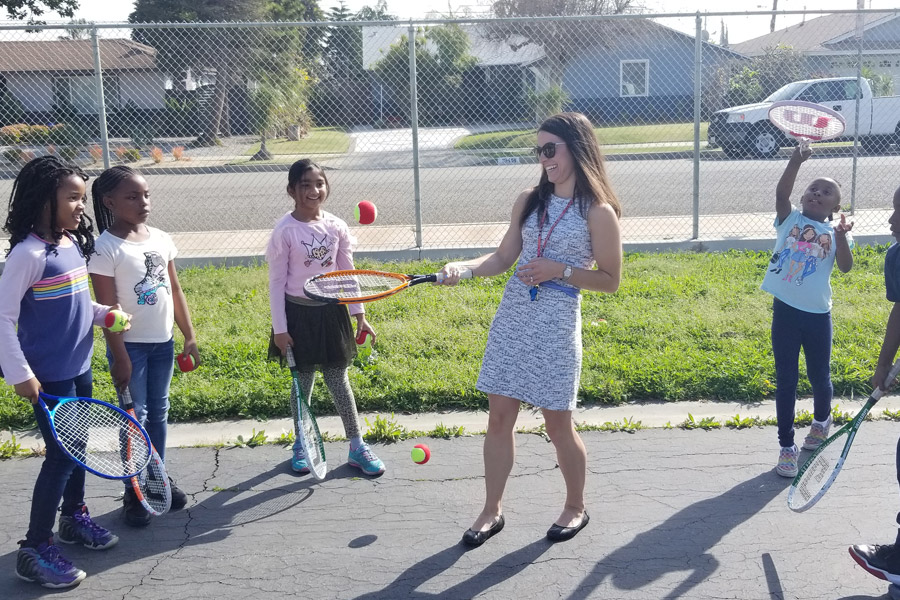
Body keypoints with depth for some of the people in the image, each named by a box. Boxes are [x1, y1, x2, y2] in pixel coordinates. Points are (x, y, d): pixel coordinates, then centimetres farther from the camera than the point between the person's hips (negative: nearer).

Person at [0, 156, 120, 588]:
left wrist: (104, 313, -1)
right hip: (48, 375, -8)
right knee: (61, 455, -2)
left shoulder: (75, 244, 4)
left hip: (79, 367, 8)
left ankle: (74, 516, 41)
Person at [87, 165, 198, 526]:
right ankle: (134, 493, 14)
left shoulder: (160, 239, 3)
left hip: (163, 342, 6)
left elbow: (175, 292, 8)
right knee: (136, 419, 2)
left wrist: (189, 336, 7)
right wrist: (119, 358, -15)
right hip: (130, 346, -5)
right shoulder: (106, 249, -15)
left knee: (159, 413, 15)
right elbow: (108, 309, -15)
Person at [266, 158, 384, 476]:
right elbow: (276, 282, -8)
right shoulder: (285, 231, -11)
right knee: (302, 380, 9)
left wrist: (359, 315, 6)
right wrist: (279, 328, -9)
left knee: (339, 380, 7)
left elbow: (348, 274, 7)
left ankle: (357, 447, 16)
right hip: (299, 313, -2)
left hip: (331, 311, 2)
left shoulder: (337, 227, -1)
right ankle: (301, 444, 27)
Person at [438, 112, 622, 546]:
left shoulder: (599, 212, -7)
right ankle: (492, 511, 23)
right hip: (511, 319, 5)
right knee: (499, 418, 8)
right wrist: (466, 267, -7)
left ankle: (576, 507, 30)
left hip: (556, 327, -5)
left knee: (558, 425, 6)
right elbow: (503, 258, 11)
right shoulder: (529, 201, 9)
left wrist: (560, 271, -15)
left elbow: (610, 280, -3)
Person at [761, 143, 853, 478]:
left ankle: (822, 420, 48)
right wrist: (796, 161, -27)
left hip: (817, 315, 1)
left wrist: (841, 237, -27)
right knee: (786, 381, 5)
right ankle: (786, 446, 16)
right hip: (785, 311, 0)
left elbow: (846, 267, -12)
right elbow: (781, 192, -15)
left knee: (819, 377, 16)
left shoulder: (833, 233, 2)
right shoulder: (789, 220, 3)